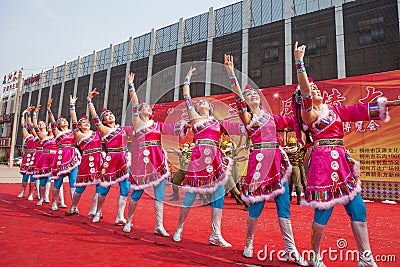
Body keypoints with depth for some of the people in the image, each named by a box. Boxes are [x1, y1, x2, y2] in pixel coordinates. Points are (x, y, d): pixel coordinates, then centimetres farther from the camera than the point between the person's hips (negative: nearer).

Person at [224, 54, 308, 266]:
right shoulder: (247, 117, 4)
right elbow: (238, 98, -11)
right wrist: (230, 73, -20)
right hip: (259, 162, -4)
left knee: (283, 207, 3)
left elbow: (294, 120, 22)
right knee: (255, 207, 3)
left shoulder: (271, 117, 16)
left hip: (277, 161, 4)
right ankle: (249, 244, 25)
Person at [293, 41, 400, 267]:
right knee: (323, 212, -3)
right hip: (323, 161, -7)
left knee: (358, 209, 6)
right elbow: (304, 92, -18)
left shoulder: (334, 110, 16)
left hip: (342, 162, 7)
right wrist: (299, 62, -22)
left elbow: (360, 111, 20)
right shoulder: (309, 114, -4)